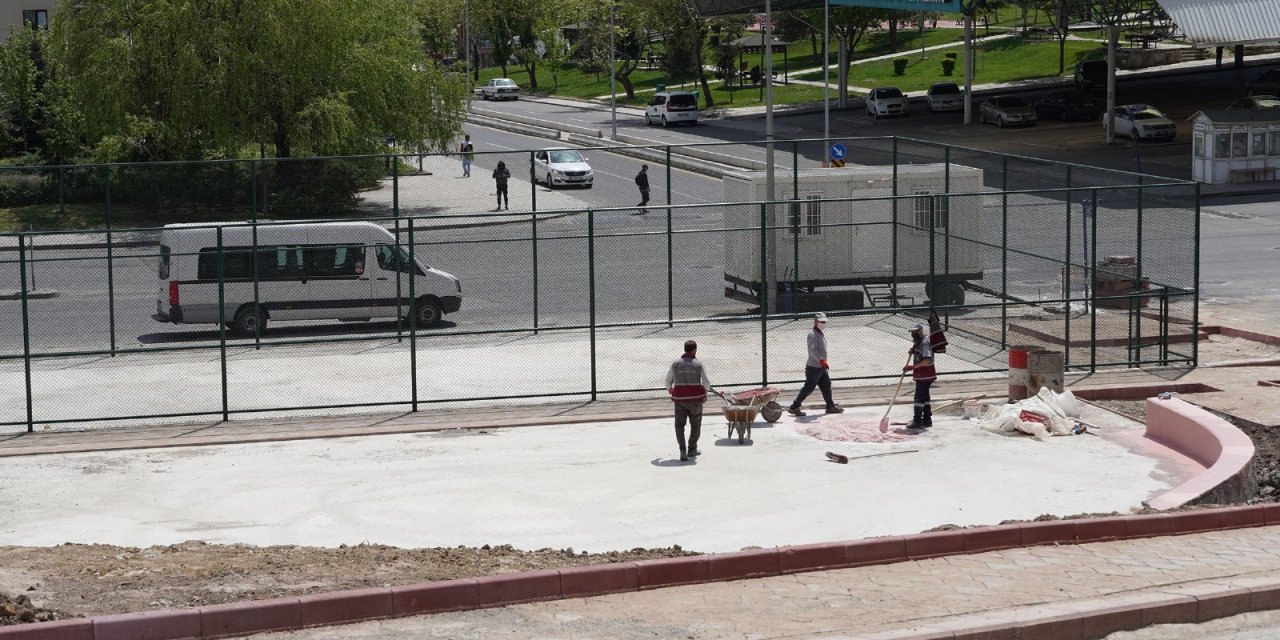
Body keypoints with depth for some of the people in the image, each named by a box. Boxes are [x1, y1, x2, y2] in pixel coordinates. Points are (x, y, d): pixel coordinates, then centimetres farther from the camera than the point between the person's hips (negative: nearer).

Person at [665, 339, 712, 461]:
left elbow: (668, 380, 8)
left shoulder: (676, 364, -1)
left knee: (679, 424, 9)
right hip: (695, 399, -1)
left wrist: (669, 389, 31)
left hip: (679, 398, 1)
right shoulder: (699, 364, -6)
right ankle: (692, 450, 23)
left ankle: (682, 450, -5)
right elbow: (706, 382, -6)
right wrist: (706, 389, 17)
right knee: (695, 424, 16)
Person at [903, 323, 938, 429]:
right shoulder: (918, 341, 12)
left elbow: (927, 360, -31)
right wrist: (912, 350, 3)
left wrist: (912, 367, -34)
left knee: (919, 397, -10)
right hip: (921, 375, 11)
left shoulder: (924, 343, -20)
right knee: (925, 396, 16)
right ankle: (927, 420, 23)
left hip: (924, 375, -11)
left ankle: (917, 421, -9)